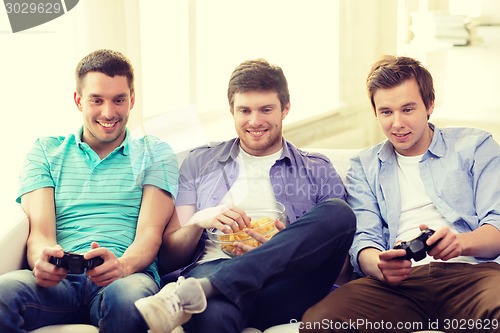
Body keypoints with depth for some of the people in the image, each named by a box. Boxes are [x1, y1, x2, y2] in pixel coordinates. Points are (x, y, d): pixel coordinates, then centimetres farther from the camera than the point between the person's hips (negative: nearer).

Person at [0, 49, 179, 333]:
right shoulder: (46, 151, 21)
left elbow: (151, 232, 3)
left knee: (129, 295, -40)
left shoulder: (154, 153, 18)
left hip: (128, 275, -1)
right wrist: (42, 260, -21)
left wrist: (122, 265, -23)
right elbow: (40, 230, 6)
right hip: (58, 281, 1)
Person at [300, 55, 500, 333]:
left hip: (469, 271, -2)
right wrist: (381, 266, -16)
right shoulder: (364, 167, 23)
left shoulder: (474, 146, 17)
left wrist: (461, 242, -18)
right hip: (400, 282, 3)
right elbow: (363, 239, 10)